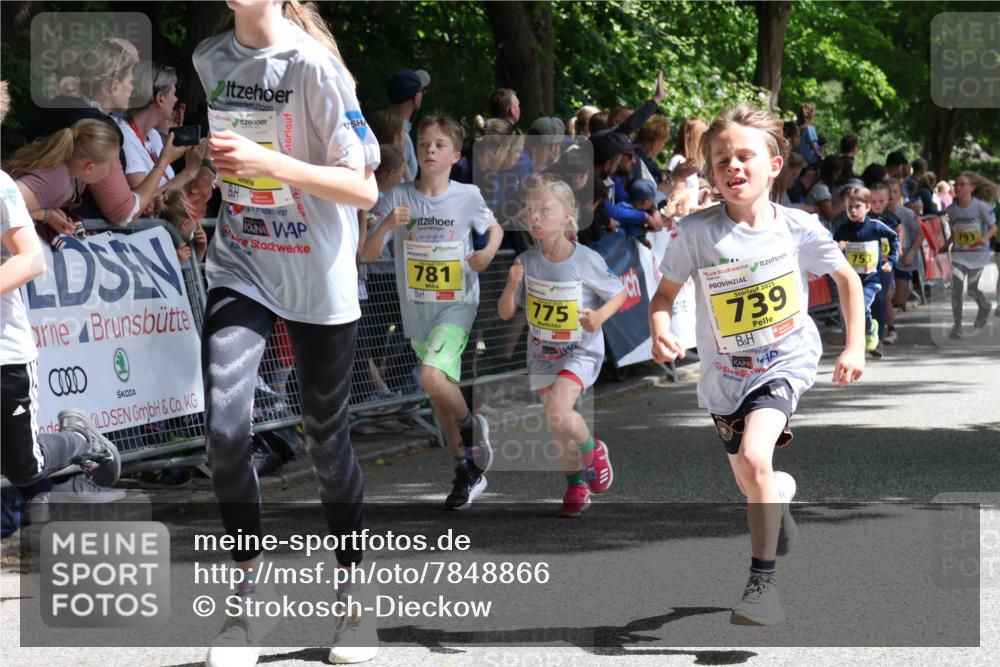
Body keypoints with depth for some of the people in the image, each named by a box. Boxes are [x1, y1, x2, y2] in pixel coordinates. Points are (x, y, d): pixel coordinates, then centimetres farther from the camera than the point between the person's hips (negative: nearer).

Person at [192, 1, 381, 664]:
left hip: (320, 283, -4)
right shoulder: (211, 58, 3)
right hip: (240, 268, 4)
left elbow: (364, 188, -19)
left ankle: (355, 590, 29)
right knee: (225, 426, -14)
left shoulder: (314, 65, -16)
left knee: (327, 437, 9)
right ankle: (252, 593, 2)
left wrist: (267, 163, -30)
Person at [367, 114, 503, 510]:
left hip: (457, 303, -4)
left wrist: (488, 252, -9)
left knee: (433, 377, -25)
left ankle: (471, 426, 3)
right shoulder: (397, 197, -3)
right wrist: (387, 225, -23)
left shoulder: (467, 196, -6)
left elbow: (495, 228, 12)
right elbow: (367, 251, -4)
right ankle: (468, 471, 26)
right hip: (416, 309, 4)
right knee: (440, 393, 11)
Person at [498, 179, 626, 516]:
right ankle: (576, 485, 36)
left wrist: (600, 316, -22)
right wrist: (512, 286, -23)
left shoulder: (587, 260, -18)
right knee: (557, 427, 12)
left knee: (558, 412, -27)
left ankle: (592, 449, 4)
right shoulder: (526, 262, -10)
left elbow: (619, 294, -3)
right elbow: (505, 313, -3)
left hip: (581, 351, -4)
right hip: (542, 353, 4)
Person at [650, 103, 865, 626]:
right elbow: (665, 293, -3)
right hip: (725, 373, 3)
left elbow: (847, 278, 3)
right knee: (751, 487, 17)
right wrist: (660, 330, -24)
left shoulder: (798, 228, -13)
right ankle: (784, 490, 57)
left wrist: (855, 347, -2)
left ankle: (763, 583, -17)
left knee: (754, 457, -28)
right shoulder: (696, 231, -14)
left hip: (785, 362, -3)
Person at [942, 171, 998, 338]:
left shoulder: (981, 206, -15)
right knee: (956, 287, -12)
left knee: (972, 289, 11)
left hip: (978, 254, -2)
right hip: (959, 254, 2)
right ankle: (957, 325, -3)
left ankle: (984, 308, 45)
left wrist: (985, 238, -27)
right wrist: (945, 246, -4)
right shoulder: (951, 209, -4)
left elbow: (993, 227, -8)